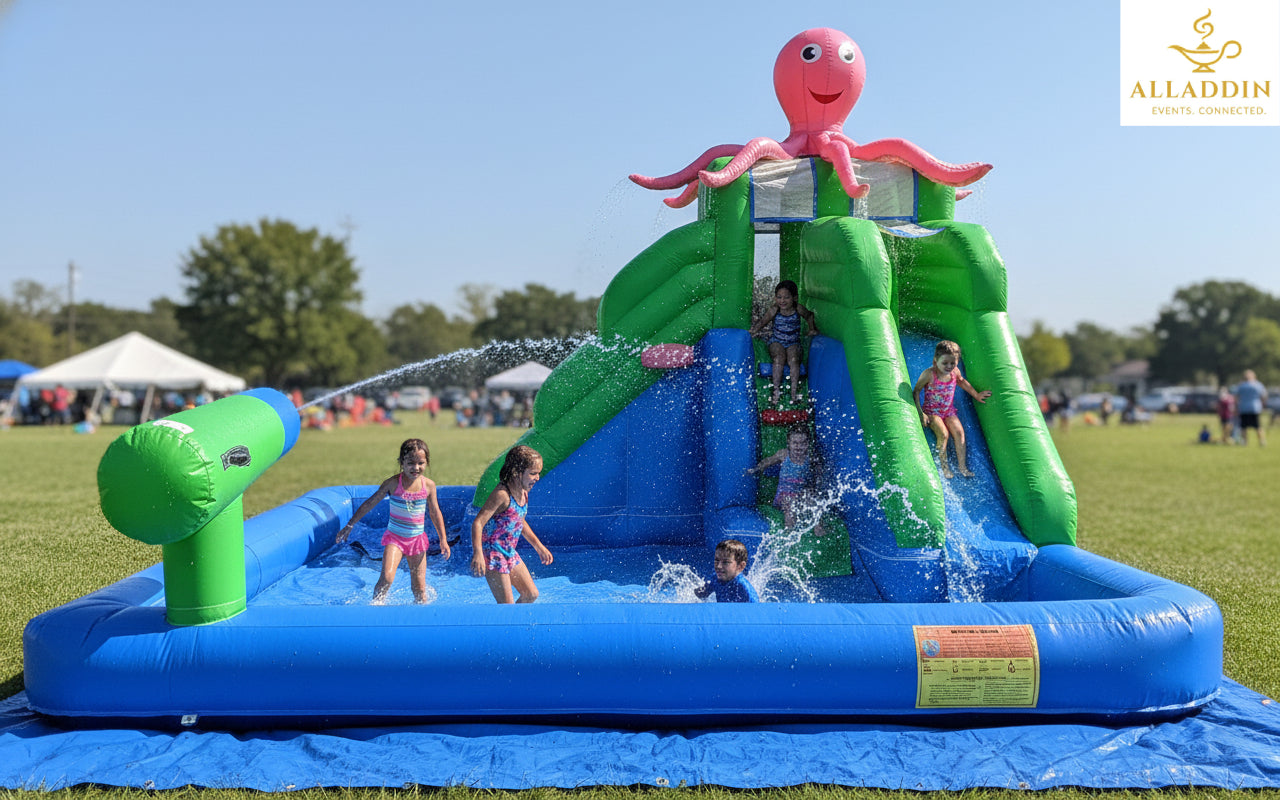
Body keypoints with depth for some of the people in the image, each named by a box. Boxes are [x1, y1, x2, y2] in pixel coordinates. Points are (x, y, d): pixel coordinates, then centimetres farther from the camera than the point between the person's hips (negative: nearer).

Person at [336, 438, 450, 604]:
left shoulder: (428, 485, -5)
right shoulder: (393, 483, -12)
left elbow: (435, 513, 7)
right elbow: (369, 504, -3)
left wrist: (443, 540, 6)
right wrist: (349, 526, -1)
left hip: (417, 539, 2)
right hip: (394, 538, -2)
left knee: (419, 588, 7)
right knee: (387, 577, -22)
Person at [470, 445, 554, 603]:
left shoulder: (523, 493, 5)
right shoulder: (502, 494, -21)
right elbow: (478, 523, -26)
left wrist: (539, 547, 26)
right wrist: (477, 554, -38)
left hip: (510, 553, 9)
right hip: (493, 553, -9)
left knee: (531, 594, 13)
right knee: (507, 605, -8)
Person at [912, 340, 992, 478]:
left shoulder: (955, 372, -2)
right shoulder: (929, 374, -17)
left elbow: (962, 382, 22)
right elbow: (916, 391, -10)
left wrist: (976, 395, 28)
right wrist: (921, 413, -15)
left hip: (949, 411, 4)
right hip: (932, 411, -4)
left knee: (959, 431, -18)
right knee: (943, 434, -26)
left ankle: (962, 466, -12)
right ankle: (944, 467, -13)